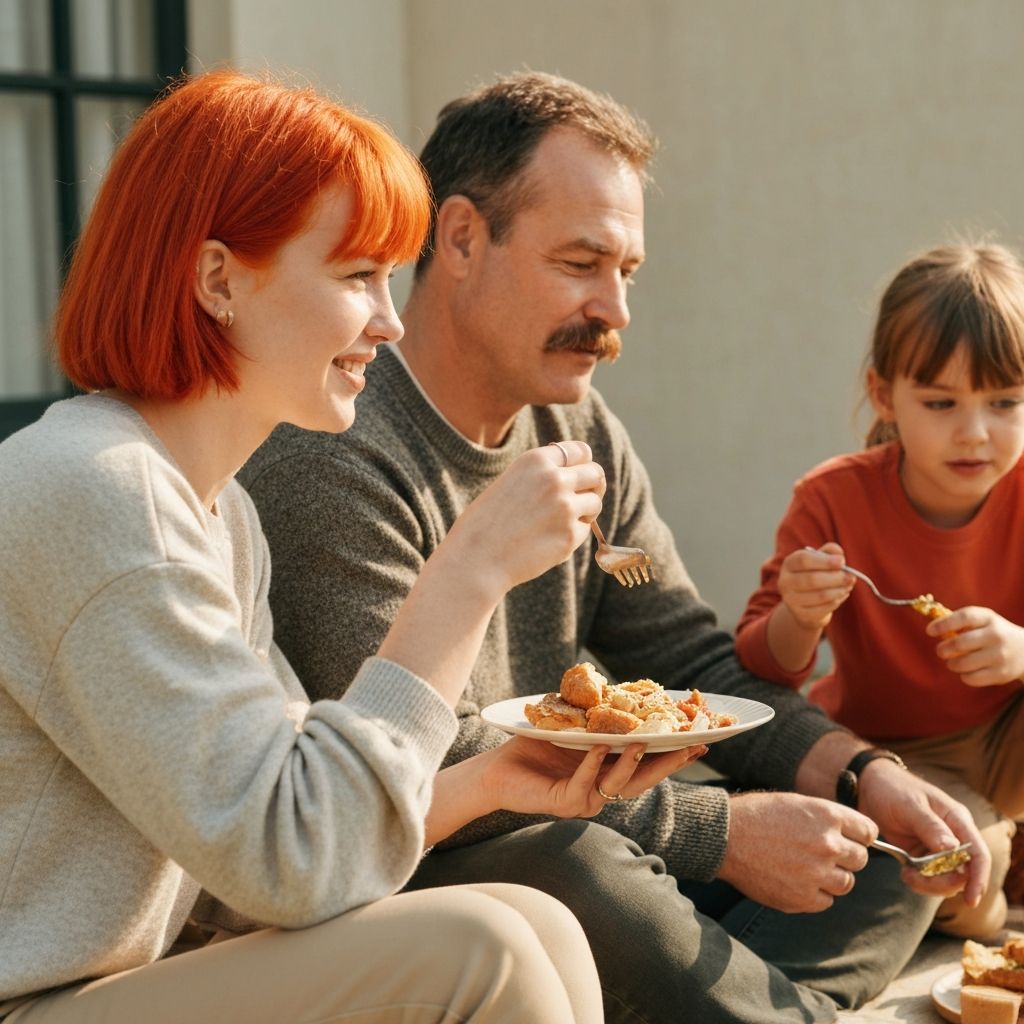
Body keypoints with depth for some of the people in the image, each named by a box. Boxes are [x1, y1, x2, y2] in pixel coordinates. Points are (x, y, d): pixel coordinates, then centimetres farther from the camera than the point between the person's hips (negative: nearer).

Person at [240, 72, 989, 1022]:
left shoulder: (582, 434, 7)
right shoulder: (333, 459, -20)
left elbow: (692, 662, 10)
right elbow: (426, 771, -24)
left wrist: (865, 774, -8)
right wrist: (721, 833, -21)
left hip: (567, 831, 8)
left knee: (886, 843, 0)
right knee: (578, 871, -36)